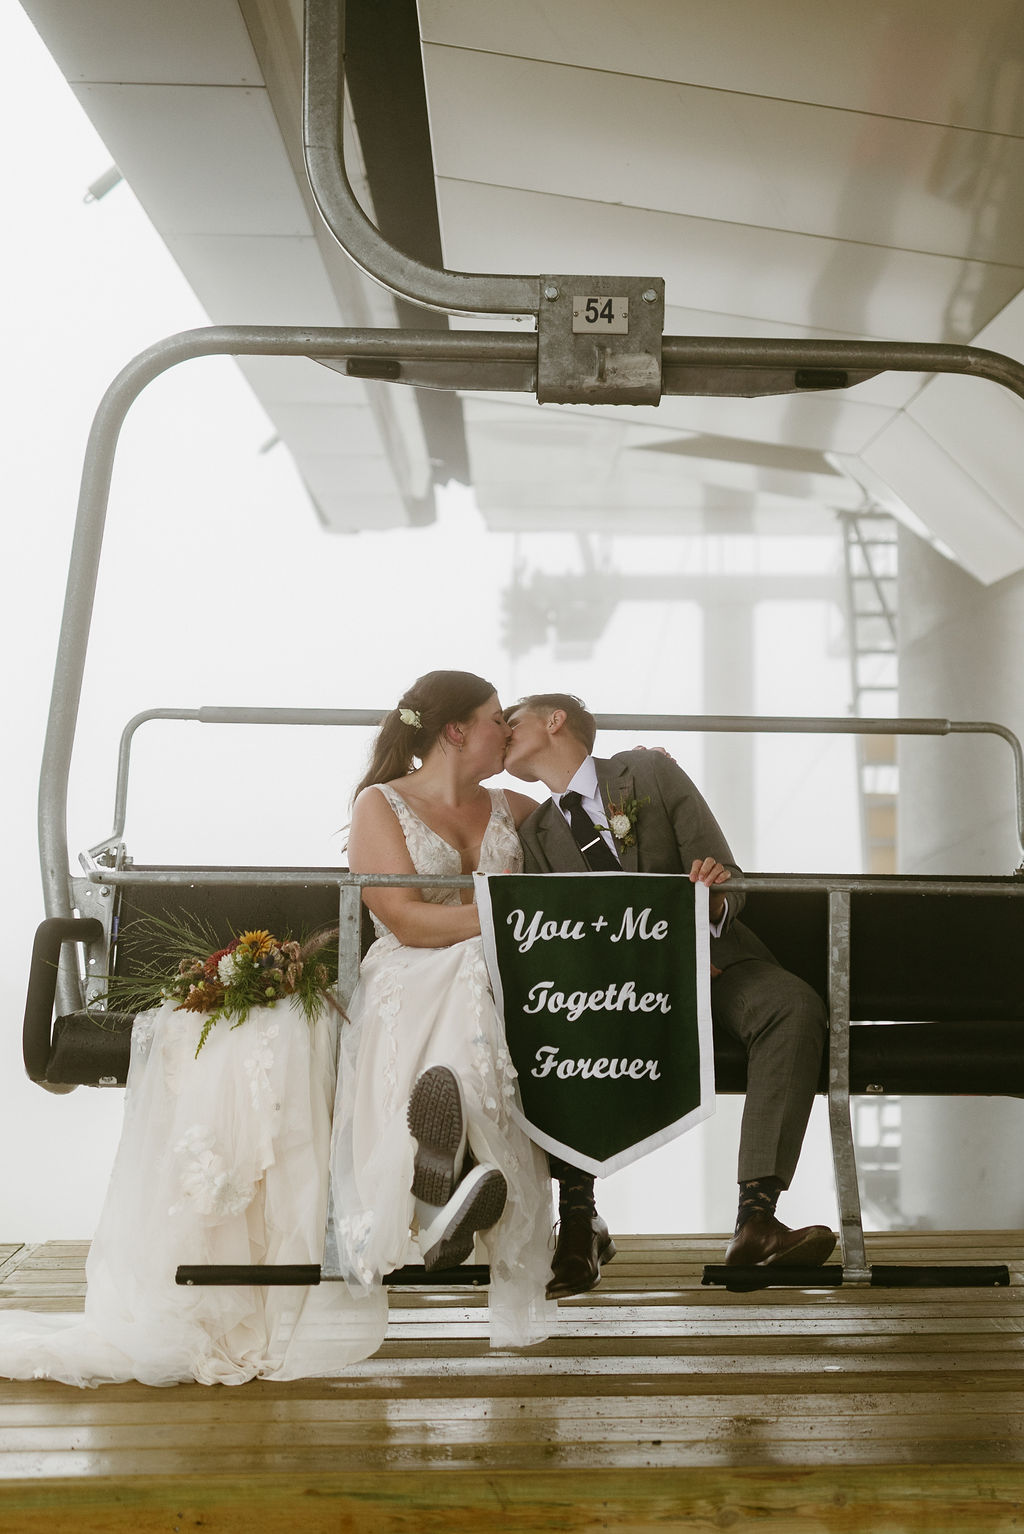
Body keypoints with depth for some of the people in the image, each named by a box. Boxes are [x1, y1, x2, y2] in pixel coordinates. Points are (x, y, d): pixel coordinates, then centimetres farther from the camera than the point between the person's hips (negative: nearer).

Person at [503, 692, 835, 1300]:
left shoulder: (651, 771, 4)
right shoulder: (535, 835, 12)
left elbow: (728, 885, -1)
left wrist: (714, 901, -28)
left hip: (713, 960, -1)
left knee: (796, 1006, -32)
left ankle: (757, 1214, -38)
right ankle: (579, 1219, -26)